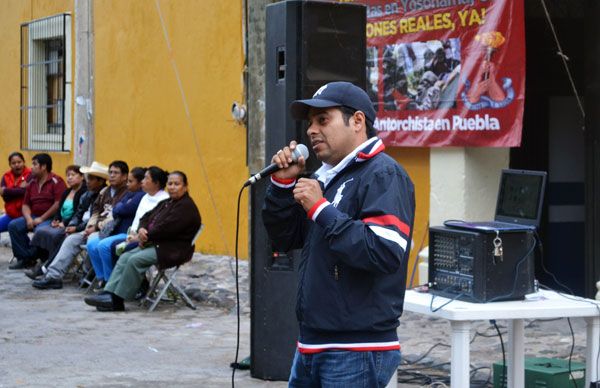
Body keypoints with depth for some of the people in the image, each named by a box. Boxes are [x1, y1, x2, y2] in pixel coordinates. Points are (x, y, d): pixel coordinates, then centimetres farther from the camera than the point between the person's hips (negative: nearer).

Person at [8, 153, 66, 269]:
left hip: (51, 218, -7)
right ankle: (25, 258, -6)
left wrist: (41, 218, -16)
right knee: (13, 225, -10)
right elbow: (25, 204, 16)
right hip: (34, 217, 7)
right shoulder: (32, 183, 14)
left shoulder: (56, 181, -9)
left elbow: (58, 203, -18)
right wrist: (28, 218, -6)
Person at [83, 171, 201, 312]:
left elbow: (166, 228, -20)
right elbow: (147, 217, 16)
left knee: (135, 260, -24)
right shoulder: (166, 203, 20)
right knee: (125, 257, -6)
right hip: (157, 244, 10)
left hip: (174, 251, -10)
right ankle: (109, 293, -14)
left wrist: (146, 236, -11)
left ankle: (117, 300, -19)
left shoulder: (186, 206, -12)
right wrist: (142, 229, -8)